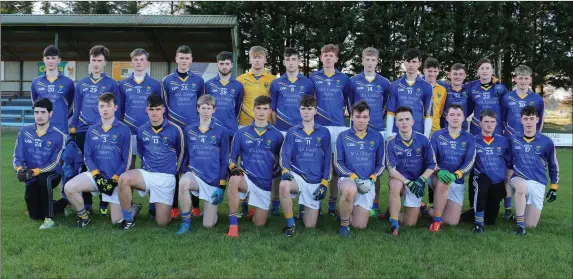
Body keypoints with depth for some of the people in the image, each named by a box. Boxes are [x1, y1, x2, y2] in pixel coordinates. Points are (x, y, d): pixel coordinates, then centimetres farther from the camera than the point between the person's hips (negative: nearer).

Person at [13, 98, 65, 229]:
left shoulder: (58, 136, -12)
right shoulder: (25, 132, -1)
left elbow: (54, 163, -14)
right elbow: (17, 157, -1)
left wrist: (35, 171, -27)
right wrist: (20, 169, -22)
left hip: (51, 174, -4)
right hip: (32, 178, 4)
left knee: (44, 179, -41)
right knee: (35, 215, 2)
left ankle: (49, 218, -26)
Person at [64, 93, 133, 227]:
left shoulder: (124, 130, -5)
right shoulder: (92, 130, 6)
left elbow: (126, 159, -6)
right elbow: (87, 157, 4)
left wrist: (114, 180, -14)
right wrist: (97, 176, -11)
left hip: (116, 179, -3)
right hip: (96, 175, 3)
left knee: (117, 221, -5)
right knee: (69, 188, -22)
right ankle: (83, 216, 3)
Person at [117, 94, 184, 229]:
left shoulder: (175, 130, -6)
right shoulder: (141, 130, 4)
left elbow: (180, 153, 8)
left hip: (166, 178, -2)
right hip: (146, 173, 3)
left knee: (162, 222, -4)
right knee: (123, 178, -31)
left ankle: (158, 205, 34)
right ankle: (129, 217, -11)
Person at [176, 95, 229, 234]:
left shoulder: (221, 131, -3)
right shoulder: (188, 130, 3)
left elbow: (224, 160, -2)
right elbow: (185, 156, 10)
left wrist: (221, 186, -6)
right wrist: (185, 173, -5)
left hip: (214, 180, -1)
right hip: (194, 175, 1)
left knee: (208, 225, -2)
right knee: (183, 183, -37)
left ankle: (211, 208, 35)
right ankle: (186, 222, -15)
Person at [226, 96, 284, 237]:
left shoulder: (277, 135, 3)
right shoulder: (241, 133, 4)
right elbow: (232, 157, 5)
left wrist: (273, 174, -4)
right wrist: (234, 168, -14)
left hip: (265, 183, 1)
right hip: (246, 177, -1)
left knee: (259, 224, 4)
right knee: (234, 180, -39)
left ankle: (255, 209, 41)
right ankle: (233, 224, -29)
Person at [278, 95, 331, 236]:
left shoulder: (324, 133, 4)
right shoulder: (292, 132, 4)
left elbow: (327, 159, 4)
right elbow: (285, 155, -3)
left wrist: (324, 183, -3)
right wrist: (285, 170, -24)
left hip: (315, 182, 1)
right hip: (297, 176, 0)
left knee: (310, 226, 2)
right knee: (284, 185, -39)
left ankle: (308, 209, 38)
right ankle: (290, 224, -18)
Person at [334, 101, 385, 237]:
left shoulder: (377, 137, 4)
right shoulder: (343, 137, 0)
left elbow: (381, 164, 9)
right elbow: (337, 163, 0)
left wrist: (371, 179, -9)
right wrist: (354, 177, -14)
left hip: (368, 183, 2)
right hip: (347, 179, -2)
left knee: (359, 225, -2)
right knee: (350, 190, -41)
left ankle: (352, 209, 35)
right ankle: (344, 223, -13)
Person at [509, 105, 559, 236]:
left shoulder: (546, 142, 1)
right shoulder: (513, 140, 1)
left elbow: (553, 165, 12)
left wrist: (554, 187, 13)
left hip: (538, 184, 1)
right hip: (519, 180, -1)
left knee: (531, 225, -3)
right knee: (520, 186, -41)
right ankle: (520, 225, -27)